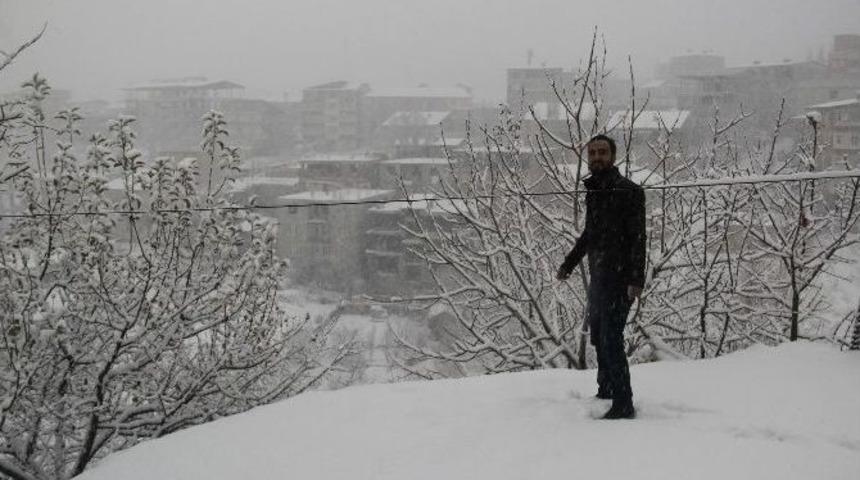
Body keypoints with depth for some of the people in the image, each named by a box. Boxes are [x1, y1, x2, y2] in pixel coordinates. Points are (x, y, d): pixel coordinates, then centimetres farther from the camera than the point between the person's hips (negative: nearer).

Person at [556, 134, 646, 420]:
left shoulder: (629, 192, -11)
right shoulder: (593, 191, 13)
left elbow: (638, 238, -16)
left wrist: (636, 280, -24)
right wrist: (568, 264, 23)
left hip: (620, 279, -8)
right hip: (598, 277, 8)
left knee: (611, 340, -11)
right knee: (598, 337, 14)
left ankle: (623, 404, -6)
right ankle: (605, 393, 27)